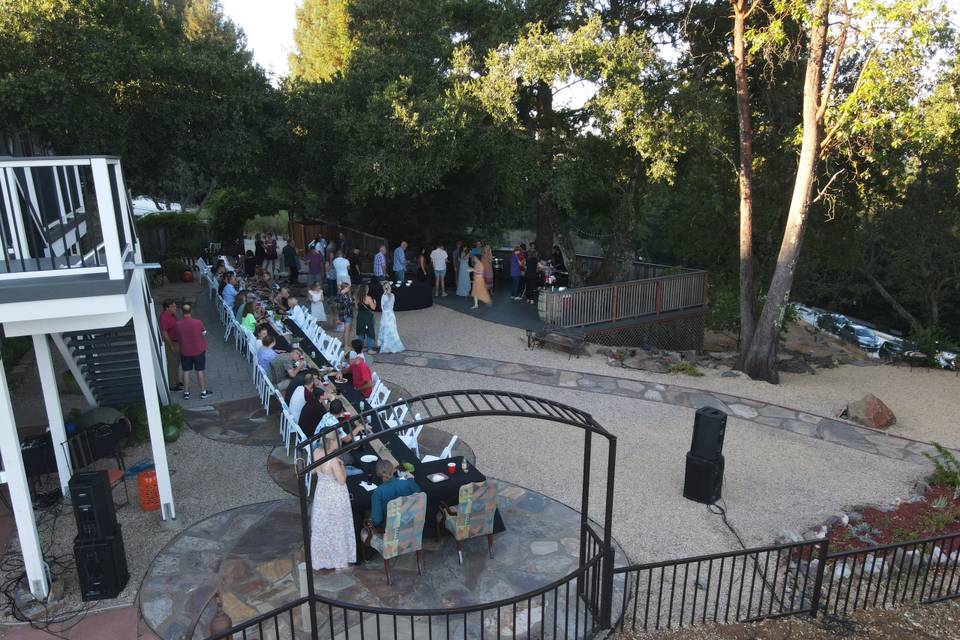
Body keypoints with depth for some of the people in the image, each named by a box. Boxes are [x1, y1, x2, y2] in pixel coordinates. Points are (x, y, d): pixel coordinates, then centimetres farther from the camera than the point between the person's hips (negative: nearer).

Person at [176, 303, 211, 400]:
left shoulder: (178, 324, -13)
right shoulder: (197, 322, -18)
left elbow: (177, 338, 0)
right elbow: (204, 332, 0)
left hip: (185, 351, 2)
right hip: (198, 350, -1)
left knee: (186, 371, 14)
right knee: (200, 371, 9)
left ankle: (186, 393, 21)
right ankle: (203, 392, 17)